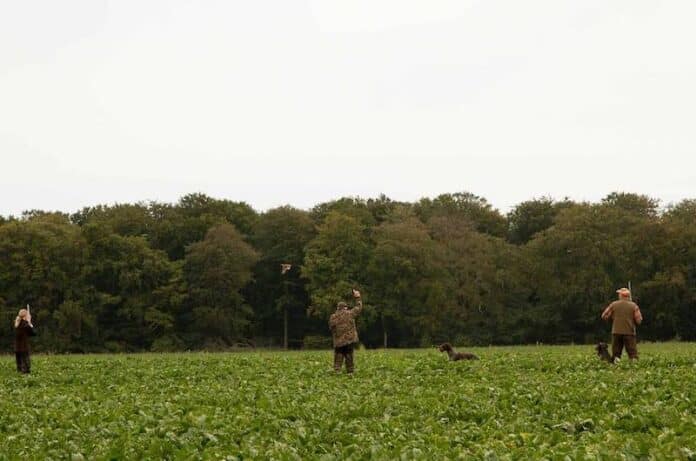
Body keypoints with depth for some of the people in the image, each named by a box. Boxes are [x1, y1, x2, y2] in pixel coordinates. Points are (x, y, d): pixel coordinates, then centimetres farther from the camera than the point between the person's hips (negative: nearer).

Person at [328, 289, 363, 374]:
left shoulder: (333, 317, 0)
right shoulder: (349, 314, -2)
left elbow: (331, 329, 5)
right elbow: (358, 308, 10)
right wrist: (357, 297, 21)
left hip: (338, 342, 0)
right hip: (349, 340, 0)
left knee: (338, 357, 5)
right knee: (349, 357, 8)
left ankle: (337, 370, -10)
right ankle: (350, 371, 10)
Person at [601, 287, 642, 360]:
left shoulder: (613, 305, 2)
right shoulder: (633, 306, 0)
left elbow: (604, 316, 2)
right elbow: (638, 320, -5)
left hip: (616, 332, 1)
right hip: (629, 332, -1)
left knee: (616, 354, 6)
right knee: (633, 354, 0)